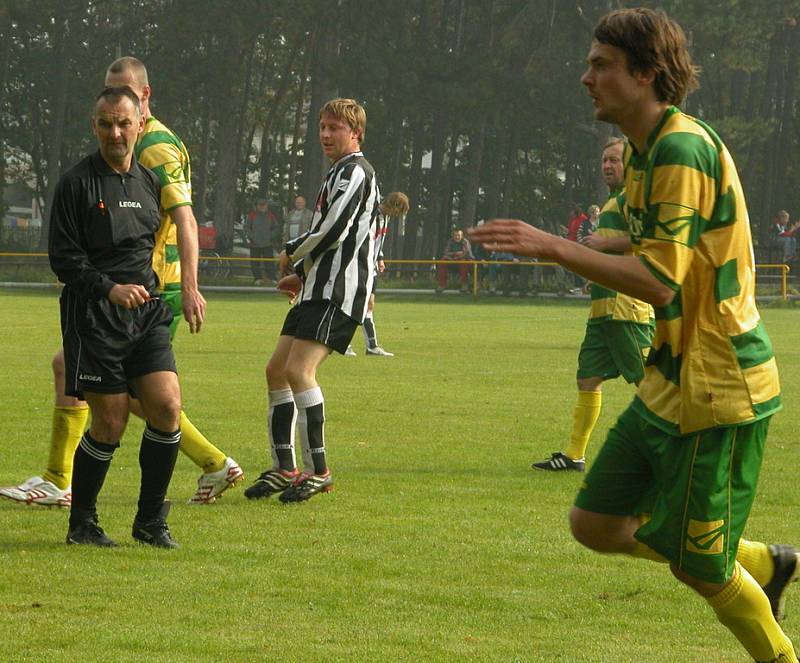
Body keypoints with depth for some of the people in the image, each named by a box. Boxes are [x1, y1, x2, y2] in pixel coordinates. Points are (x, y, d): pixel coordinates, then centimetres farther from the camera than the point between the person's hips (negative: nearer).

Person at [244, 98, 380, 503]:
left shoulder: (355, 172, -9)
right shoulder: (338, 174, 24)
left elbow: (333, 232, -18)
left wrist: (291, 254, -2)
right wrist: (301, 274, 18)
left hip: (339, 289, -11)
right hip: (318, 288, 11)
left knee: (298, 369, -21)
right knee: (277, 369, 8)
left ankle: (318, 471, -19)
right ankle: (283, 469, 13)